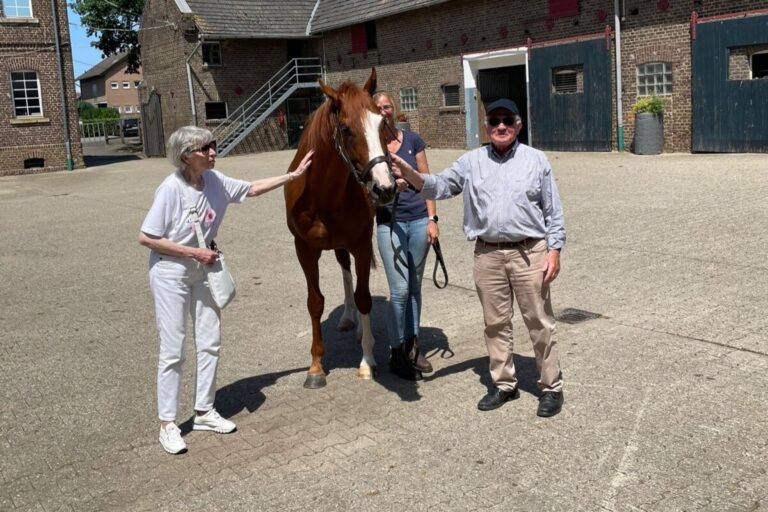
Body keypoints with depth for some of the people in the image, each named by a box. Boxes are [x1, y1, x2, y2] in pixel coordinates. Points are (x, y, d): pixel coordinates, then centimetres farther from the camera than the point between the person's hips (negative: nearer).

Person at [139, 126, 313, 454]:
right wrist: (194, 252, -22)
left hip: (202, 272, 7)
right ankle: (167, 424, 12)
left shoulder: (215, 181, -5)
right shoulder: (171, 189, -23)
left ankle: (204, 412, 26)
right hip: (170, 274, -7)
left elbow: (253, 189, 11)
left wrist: (294, 175, 9)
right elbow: (145, 238, -20)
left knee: (210, 342, 10)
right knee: (173, 350, -1)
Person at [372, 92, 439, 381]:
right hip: (389, 224, -3)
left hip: (419, 220, 3)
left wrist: (432, 219, -1)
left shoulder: (412, 140, 4)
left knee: (415, 286, 12)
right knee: (400, 289, -4)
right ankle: (397, 353, 11)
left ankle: (412, 345, 27)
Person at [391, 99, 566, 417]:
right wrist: (411, 174, -21)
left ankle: (551, 387, 18)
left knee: (539, 322, 4)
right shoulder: (471, 161, 7)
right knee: (495, 323, 12)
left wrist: (554, 250, -4)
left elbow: (553, 211, 3)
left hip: (530, 253, -2)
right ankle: (504, 384, 27)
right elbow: (439, 186, -1)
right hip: (488, 255, 3)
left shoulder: (536, 160, 2)